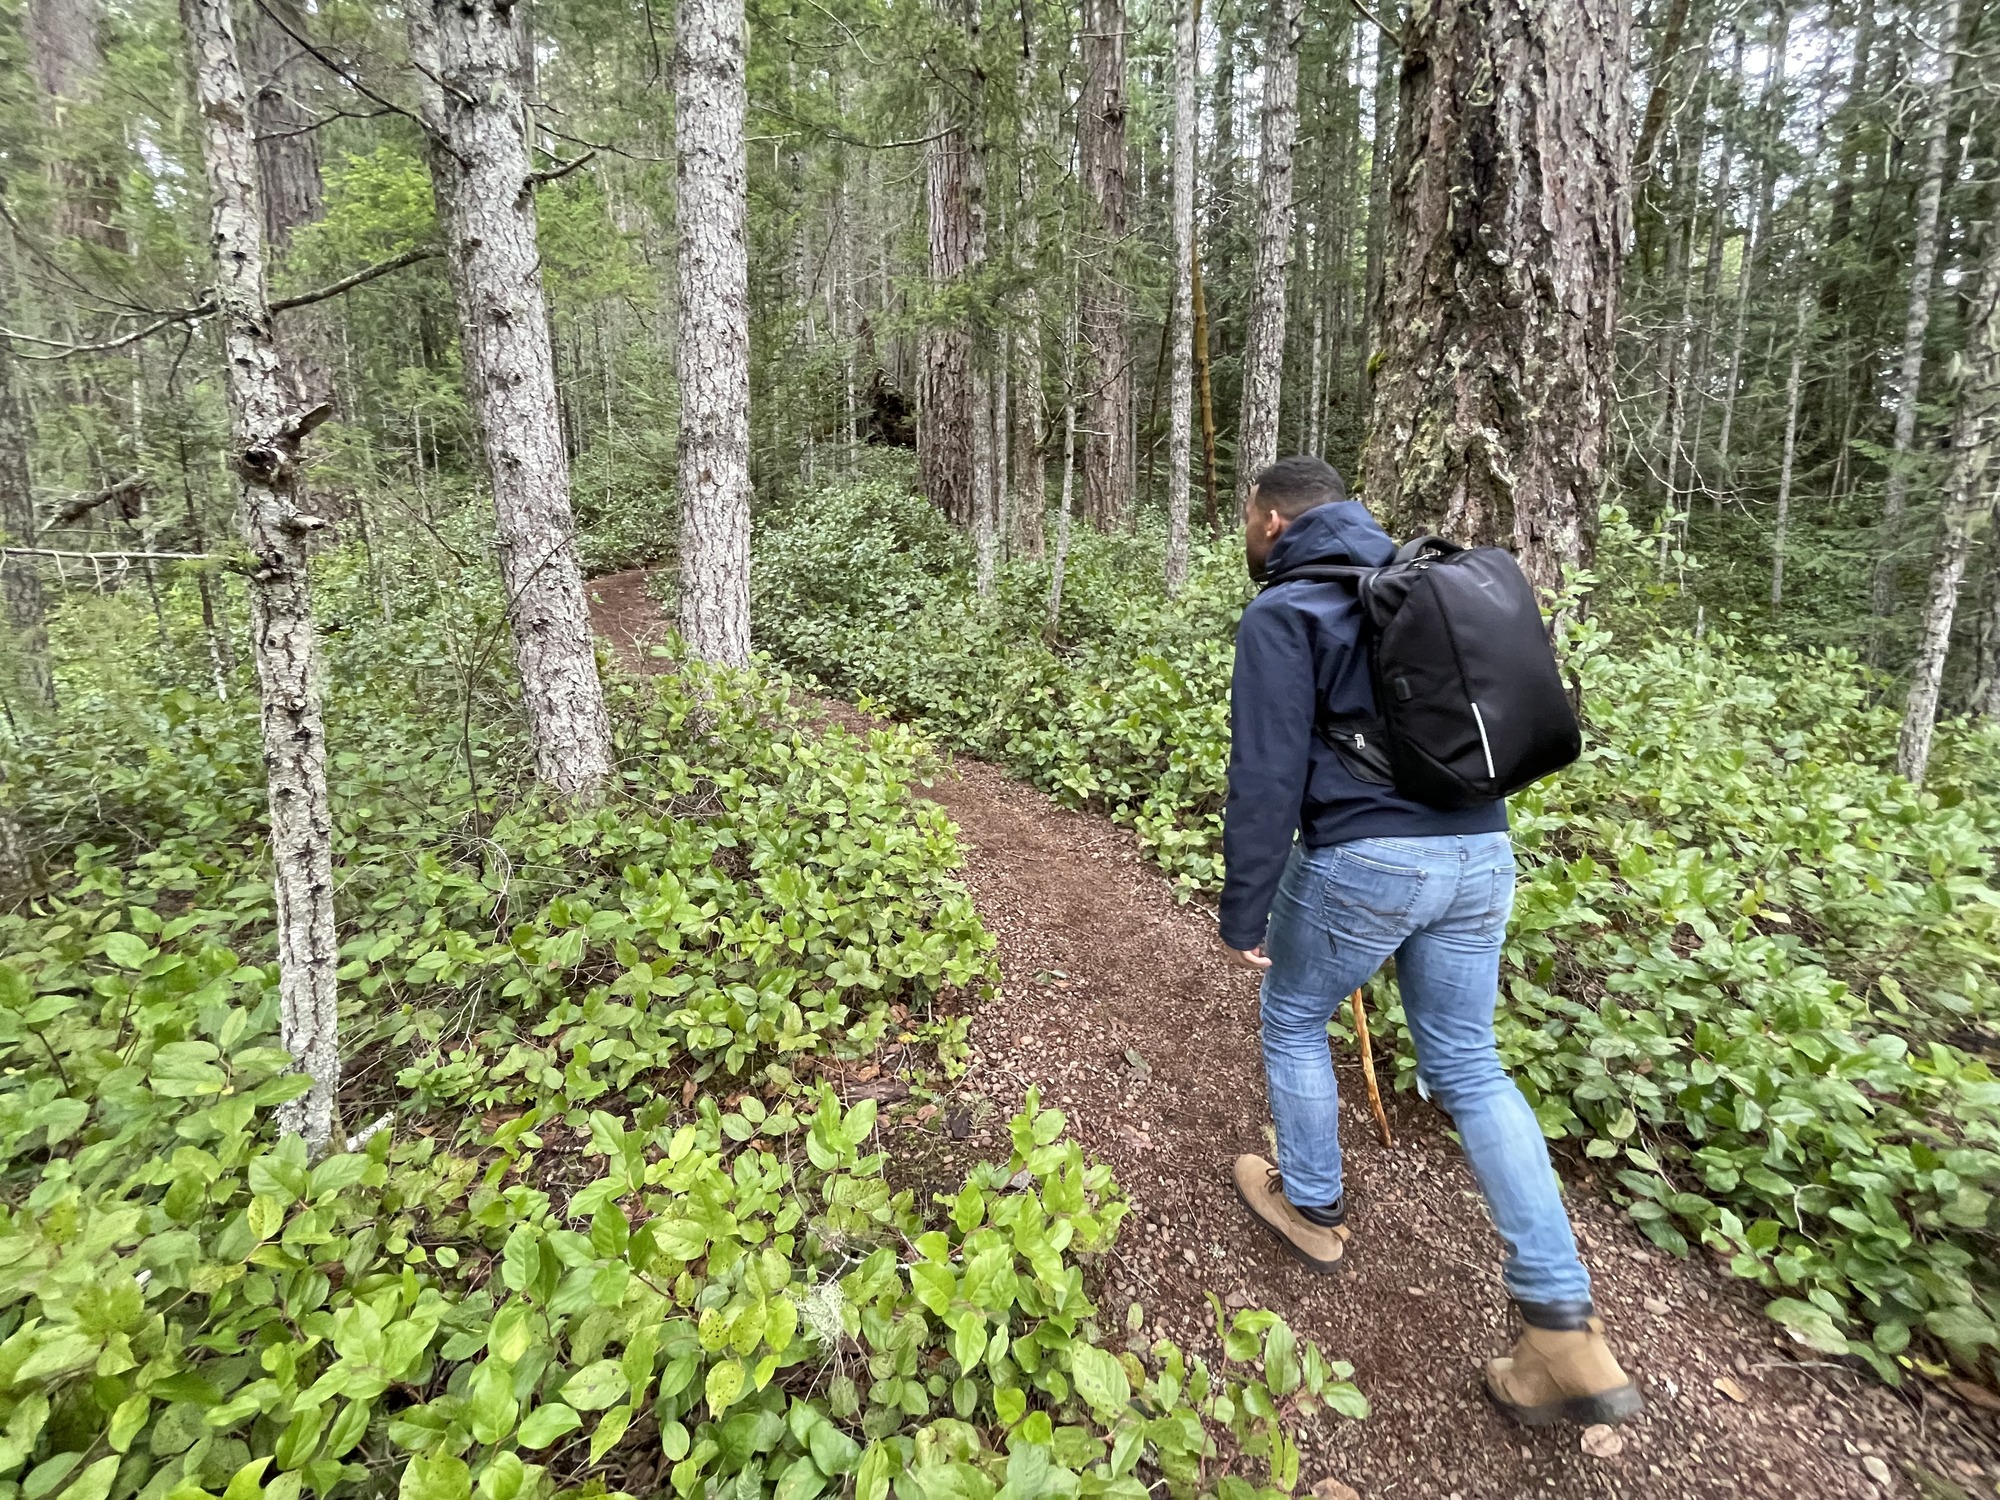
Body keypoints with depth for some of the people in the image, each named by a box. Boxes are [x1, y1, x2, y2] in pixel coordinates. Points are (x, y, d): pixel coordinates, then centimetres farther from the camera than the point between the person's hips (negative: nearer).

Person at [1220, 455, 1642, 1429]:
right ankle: (1565, 1335, 14)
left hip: (1362, 861, -7)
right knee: (1469, 1066, 15)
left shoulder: (1282, 612, -8)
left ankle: (1312, 1207, 36)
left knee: (1292, 1022, 19)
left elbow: (1267, 776, -15)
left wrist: (1243, 913, -8)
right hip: (1480, 853, 7)